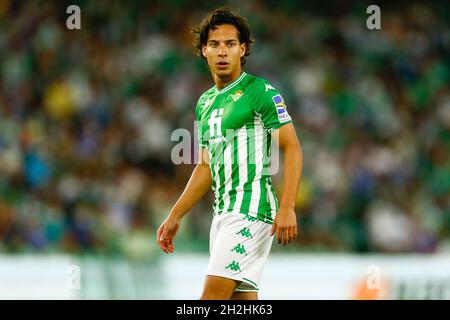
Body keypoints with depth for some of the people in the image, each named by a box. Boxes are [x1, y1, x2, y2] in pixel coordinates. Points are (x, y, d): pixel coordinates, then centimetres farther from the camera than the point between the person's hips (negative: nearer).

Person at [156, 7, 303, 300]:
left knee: (213, 295, -17)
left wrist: (287, 208, -20)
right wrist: (175, 217, 21)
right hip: (223, 212, 8)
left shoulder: (261, 92, -6)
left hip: (252, 208, -8)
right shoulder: (206, 103, 18)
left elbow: (292, 149, -10)